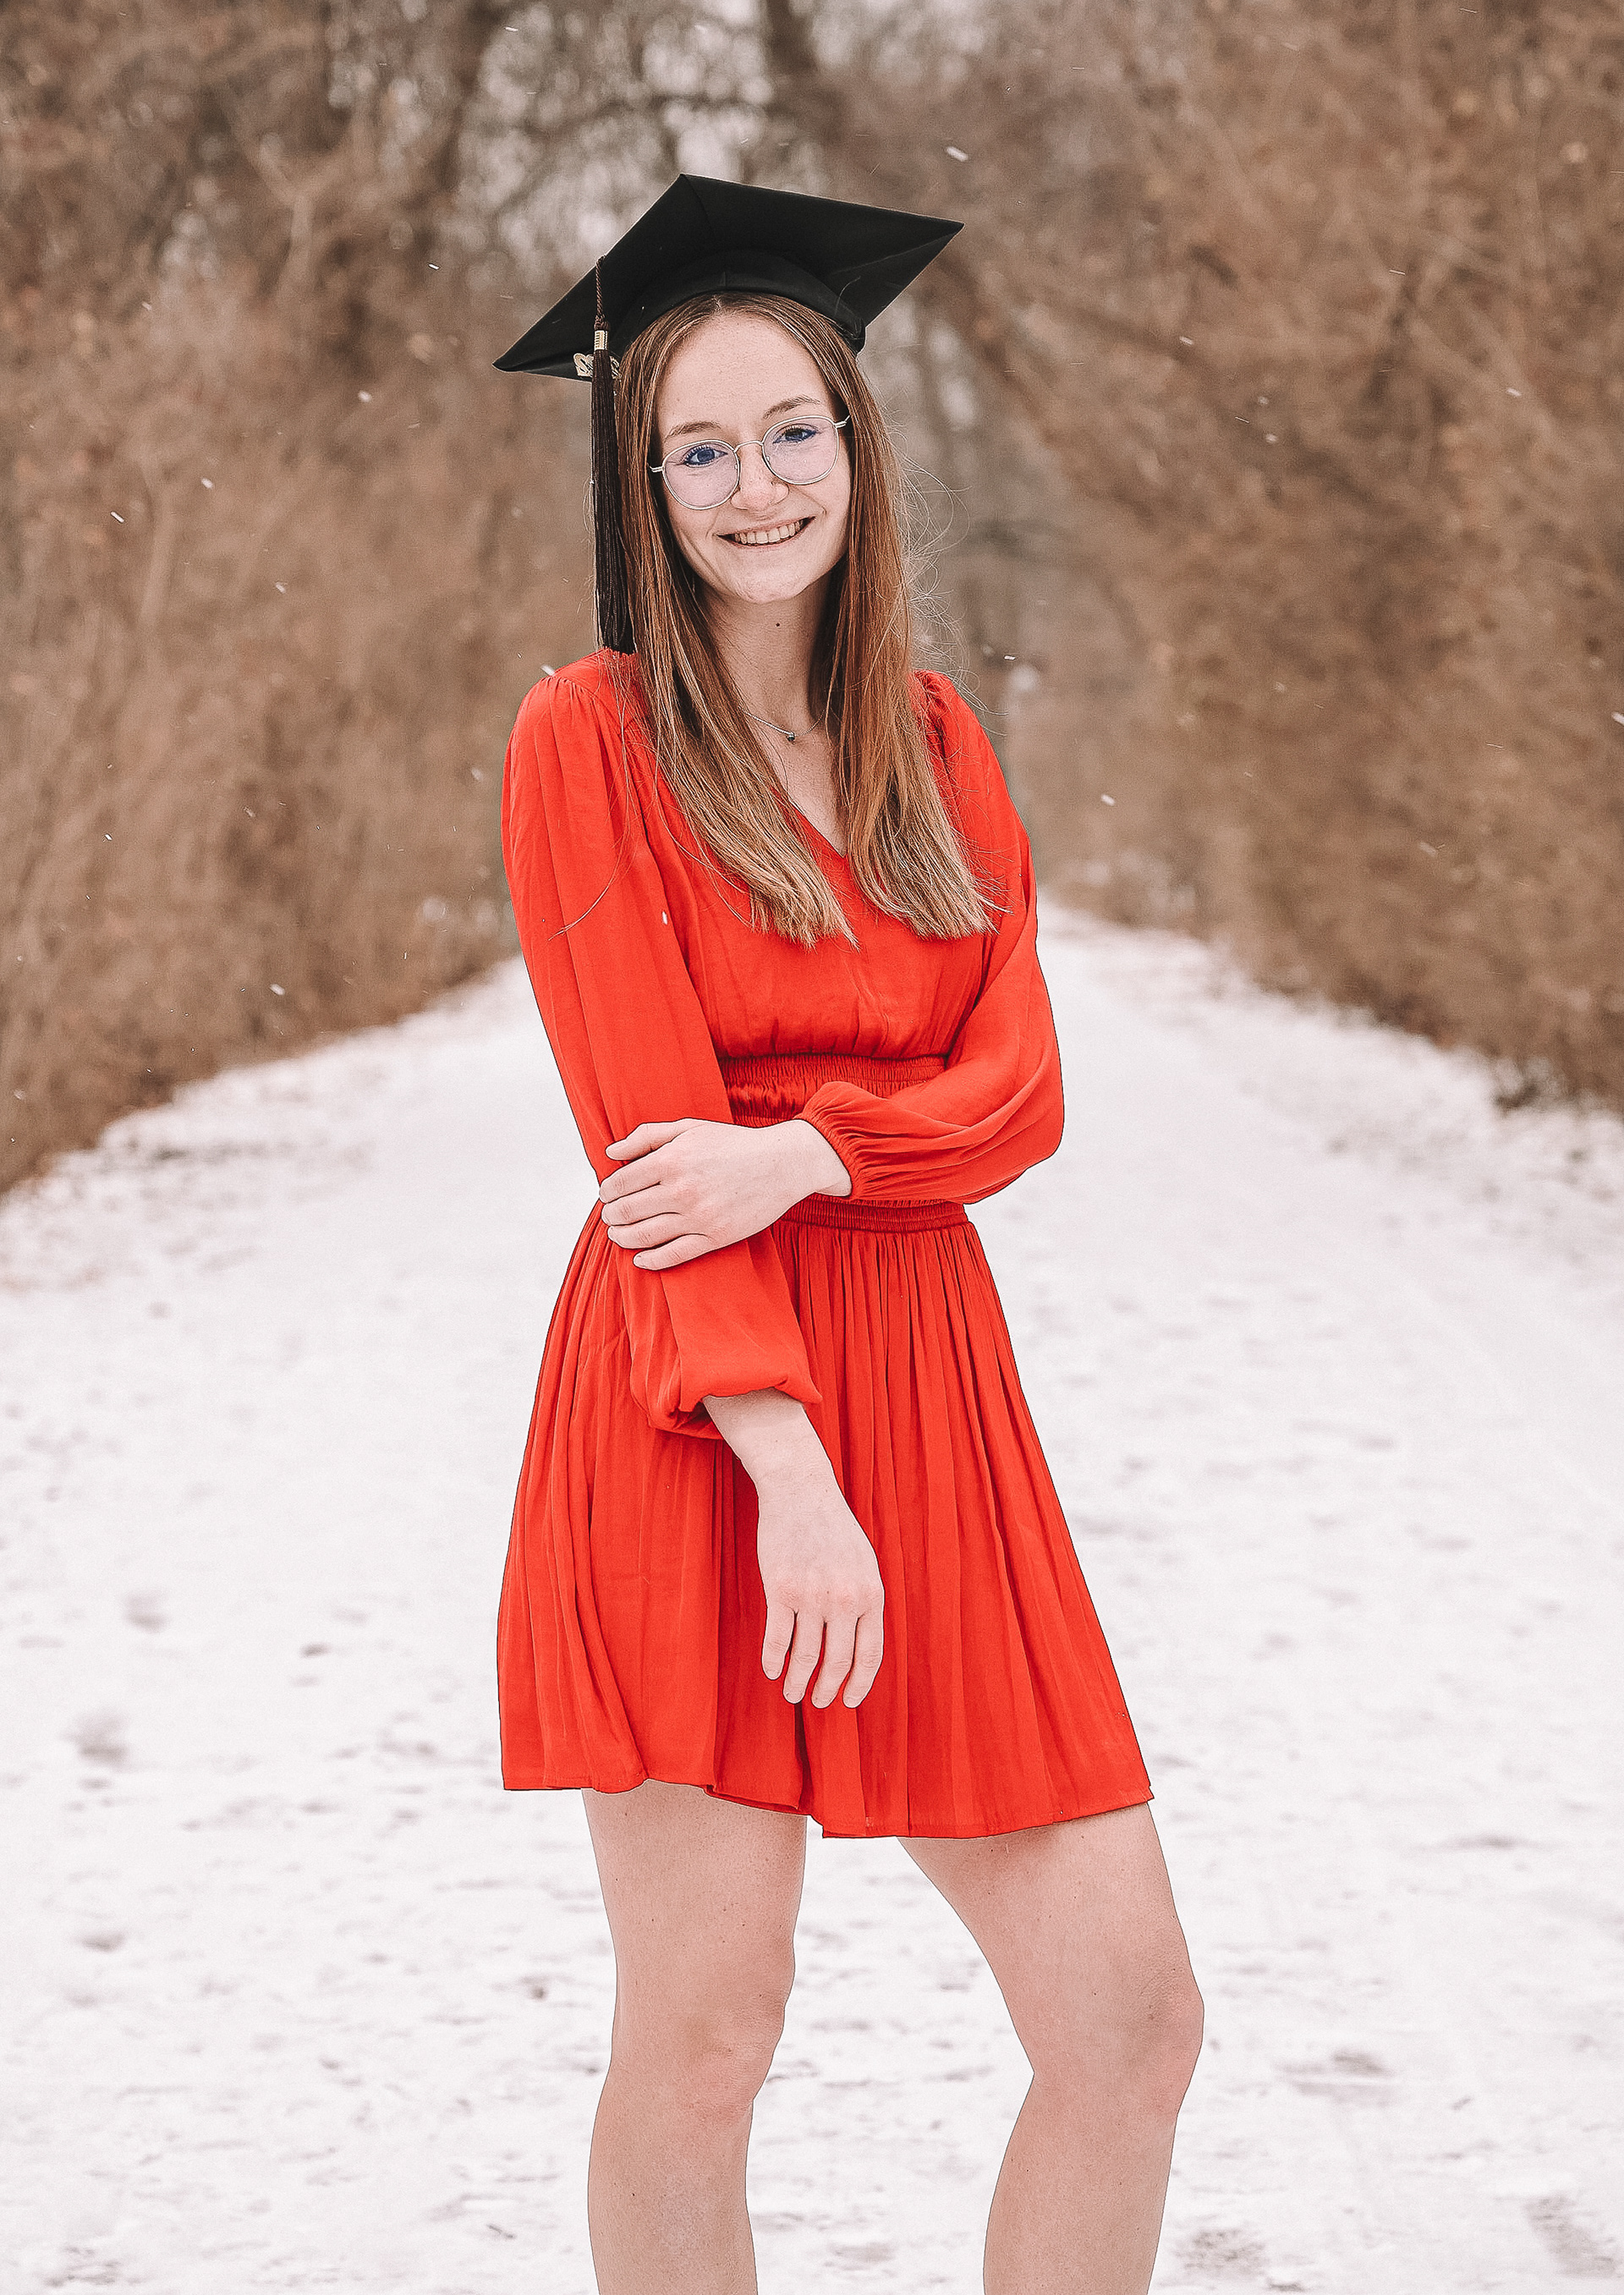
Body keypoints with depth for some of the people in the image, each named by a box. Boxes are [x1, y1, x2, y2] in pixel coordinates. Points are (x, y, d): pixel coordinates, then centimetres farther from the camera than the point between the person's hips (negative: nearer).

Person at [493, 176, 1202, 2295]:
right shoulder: (592, 735, -2)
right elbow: (647, 1128, -9)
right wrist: (789, 1469, -17)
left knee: (1134, 2020, 1)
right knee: (701, 2035, -3)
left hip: (930, 1394, 5)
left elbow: (1020, 1088, 5)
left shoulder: (935, 742, 14)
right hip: (689, 1417, -5)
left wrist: (799, 1152, -15)